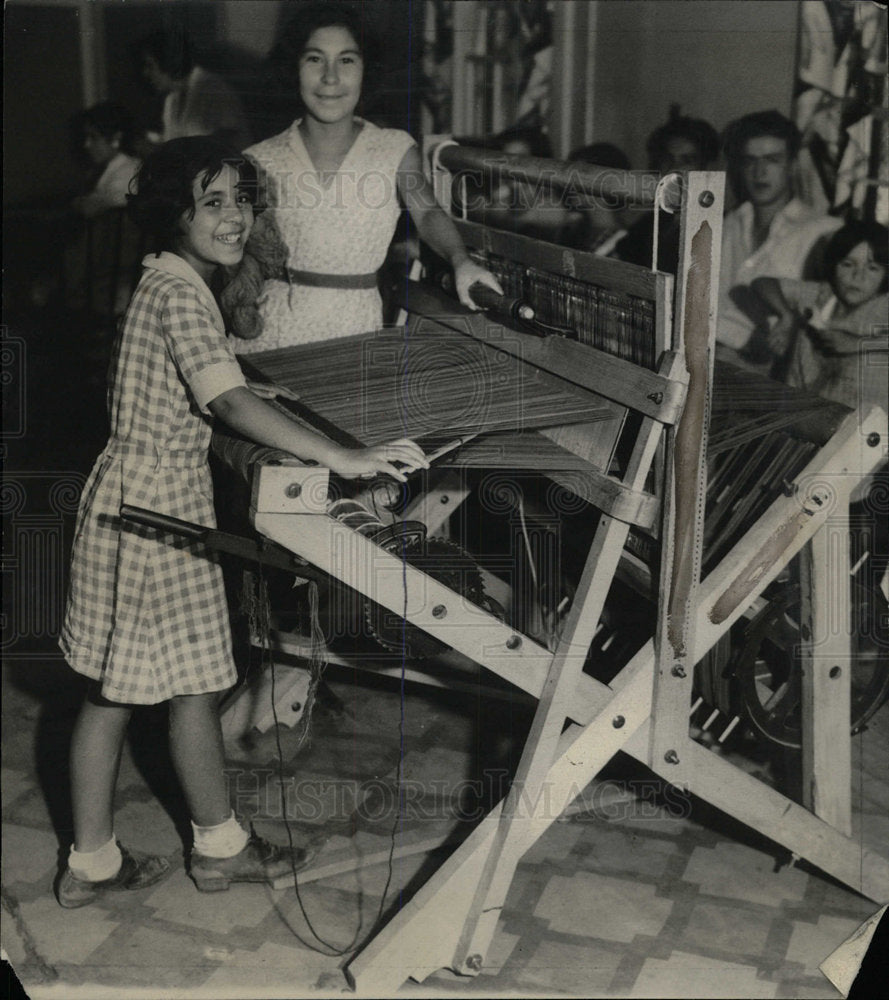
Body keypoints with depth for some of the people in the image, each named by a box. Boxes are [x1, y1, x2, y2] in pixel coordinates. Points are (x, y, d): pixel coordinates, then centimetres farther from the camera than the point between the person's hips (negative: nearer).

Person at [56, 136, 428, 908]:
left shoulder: (166, 284, 11)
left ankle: (92, 862, 24)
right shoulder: (181, 294, -19)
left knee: (110, 688, 13)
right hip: (159, 502, -9)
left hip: (128, 493, 10)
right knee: (193, 684, 7)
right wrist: (343, 458, -41)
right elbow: (229, 401, -34)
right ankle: (220, 846, 25)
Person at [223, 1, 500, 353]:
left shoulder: (395, 150, 5)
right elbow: (251, 258, 9)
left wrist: (460, 260, -29)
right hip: (276, 329, 0)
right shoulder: (262, 162, 5)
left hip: (356, 330, 0)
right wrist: (240, 302, -12)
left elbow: (426, 212, -10)